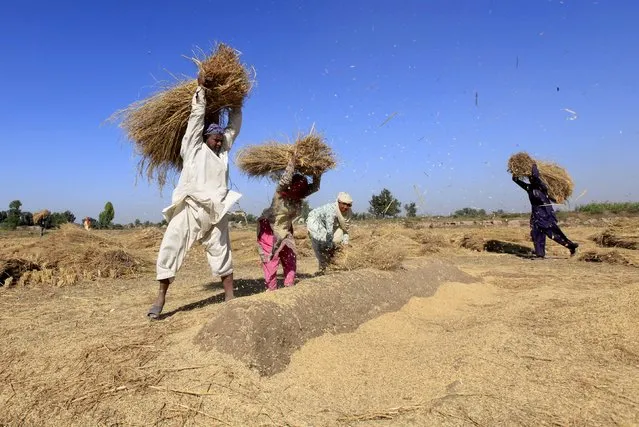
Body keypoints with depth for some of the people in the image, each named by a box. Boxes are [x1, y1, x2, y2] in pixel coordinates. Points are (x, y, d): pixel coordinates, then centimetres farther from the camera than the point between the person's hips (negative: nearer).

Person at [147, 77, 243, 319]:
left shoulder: (223, 151, 18)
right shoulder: (193, 148, 9)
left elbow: (234, 127, 25)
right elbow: (196, 118, 7)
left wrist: (235, 106, 30)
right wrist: (201, 90, 12)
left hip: (215, 211, 3)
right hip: (189, 208, -3)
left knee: (221, 252, 4)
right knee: (170, 248, -5)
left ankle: (229, 298, 10)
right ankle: (160, 298, 5)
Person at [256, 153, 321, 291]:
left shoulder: (299, 196, -6)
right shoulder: (280, 193, -22)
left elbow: (315, 186, -4)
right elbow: (285, 180, -43)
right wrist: (293, 160, -40)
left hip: (285, 229, 7)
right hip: (269, 227, -7)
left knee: (290, 257, 6)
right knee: (271, 259, -5)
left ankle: (289, 286, 16)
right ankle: (271, 289, 3)